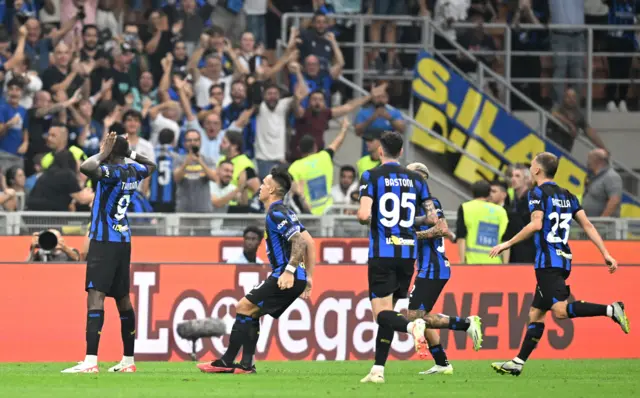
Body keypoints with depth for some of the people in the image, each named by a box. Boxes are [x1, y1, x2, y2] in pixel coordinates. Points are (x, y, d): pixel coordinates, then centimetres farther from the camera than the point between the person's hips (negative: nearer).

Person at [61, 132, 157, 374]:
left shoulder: (113, 171, -15)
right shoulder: (133, 171, 10)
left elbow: (86, 168, -34)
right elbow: (151, 166, 34)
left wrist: (102, 155, -16)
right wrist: (130, 152, 26)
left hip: (105, 241, -9)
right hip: (124, 241, 9)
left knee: (95, 295, -16)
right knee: (122, 298, 16)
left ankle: (90, 361, -27)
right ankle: (128, 361, 22)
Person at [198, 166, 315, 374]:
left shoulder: (277, 213, -12)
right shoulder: (283, 212, 18)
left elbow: (300, 241, -23)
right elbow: (309, 242, 20)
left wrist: (289, 271, -29)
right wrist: (308, 276, 21)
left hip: (285, 278, -10)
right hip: (296, 279, 10)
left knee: (244, 307, -7)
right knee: (251, 313, 15)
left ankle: (226, 363, -6)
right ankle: (246, 364, 9)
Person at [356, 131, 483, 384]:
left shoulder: (371, 177, -5)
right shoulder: (415, 179, 8)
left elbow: (363, 214, -17)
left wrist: (363, 218, 7)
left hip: (382, 253, -5)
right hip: (408, 252, 5)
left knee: (382, 313, -6)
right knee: (388, 312, 13)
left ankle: (413, 326, -38)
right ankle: (378, 370, 10)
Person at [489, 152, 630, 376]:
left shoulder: (538, 193, -6)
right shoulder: (567, 196, 17)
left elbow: (536, 224, -20)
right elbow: (587, 225, 12)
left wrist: (507, 244, -14)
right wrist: (605, 254, 12)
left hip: (548, 262, -9)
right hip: (564, 260, 9)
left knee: (560, 310, -19)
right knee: (535, 313, 11)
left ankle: (610, 310, -30)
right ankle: (518, 363, 12)